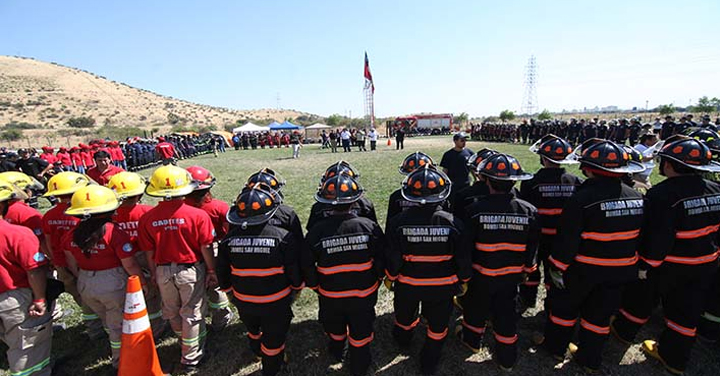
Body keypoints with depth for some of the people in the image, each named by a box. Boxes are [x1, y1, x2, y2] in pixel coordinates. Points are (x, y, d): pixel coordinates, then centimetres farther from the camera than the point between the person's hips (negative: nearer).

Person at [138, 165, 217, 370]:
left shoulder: (147, 218, -11)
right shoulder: (198, 215, -21)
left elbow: (149, 252, -1)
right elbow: (206, 248, -15)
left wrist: (154, 274, 14)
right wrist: (212, 271, -1)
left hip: (163, 271, 3)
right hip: (191, 270, -3)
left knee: (172, 312, 27)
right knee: (192, 314, 15)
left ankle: (185, 341, 50)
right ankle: (191, 357, 30)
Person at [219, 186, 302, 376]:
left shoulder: (229, 239, -14)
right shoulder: (283, 237, -23)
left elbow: (222, 273, 0)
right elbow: (295, 271, -14)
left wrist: (229, 289, 20)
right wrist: (297, 285, 7)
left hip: (243, 301, 5)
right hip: (275, 303, -4)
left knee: (253, 328, 33)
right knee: (274, 337, 20)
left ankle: (258, 351, 61)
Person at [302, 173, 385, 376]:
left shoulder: (317, 231, -21)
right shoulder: (370, 226, -21)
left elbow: (307, 266, -10)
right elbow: (381, 258, -10)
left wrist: (316, 286, 8)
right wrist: (376, 279, 8)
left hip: (330, 295, 1)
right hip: (364, 293, -1)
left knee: (335, 327, 30)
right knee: (360, 330, 22)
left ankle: (336, 352, 58)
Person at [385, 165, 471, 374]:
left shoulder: (398, 223, -23)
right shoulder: (453, 223, -20)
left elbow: (393, 258, -15)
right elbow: (463, 258, -9)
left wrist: (390, 277, 4)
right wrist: (464, 279, 9)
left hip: (408, 284, 1)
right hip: (443, 286, 0)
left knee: (405, 314, 30)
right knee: (437, 325, 24)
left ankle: (403, 339, 60)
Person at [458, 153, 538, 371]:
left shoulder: (475, 210, -22)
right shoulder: (529, 211, -12)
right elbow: (532, 247, 0)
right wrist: (525, 270, 15)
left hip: (481, 274, -2)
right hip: (512, 276, 3)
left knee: (476, 307, 21)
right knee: (506, 313, 19)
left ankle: (471, 339, 45)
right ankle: (506, 359, 35)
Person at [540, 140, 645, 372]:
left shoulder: (582, 199, -24)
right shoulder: (636, 198, -3)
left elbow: (567, 239, -22)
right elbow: (638, 236, 8)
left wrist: (557, 267, -11)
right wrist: (630, 261, 19)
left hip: (583, 269, -5)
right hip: (621, 270, 6)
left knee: (564, 307, 16)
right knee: (599, 313, 20)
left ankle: (555, 346, 35)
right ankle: (591, 360, 36)